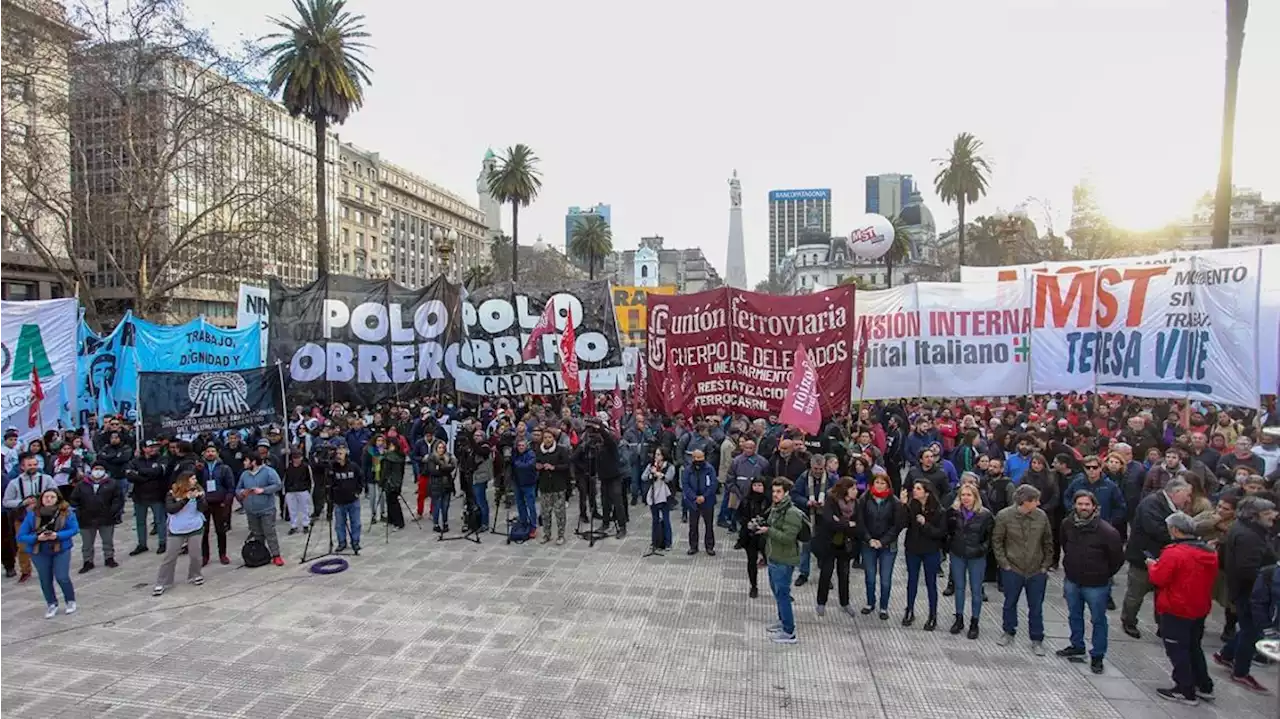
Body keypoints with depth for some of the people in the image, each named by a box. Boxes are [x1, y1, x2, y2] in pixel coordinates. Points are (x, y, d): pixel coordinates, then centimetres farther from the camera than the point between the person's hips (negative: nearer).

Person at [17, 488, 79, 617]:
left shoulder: (66, 511, -13)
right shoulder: (32, 514, -11)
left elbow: (75, 528, -12)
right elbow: (21, 536, -8)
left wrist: (58, 535, -27)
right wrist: (37, 537, -25)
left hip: (61, 549, -2)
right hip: (39, 552, 2)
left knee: (62, 577, -4)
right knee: (45, 580, 11)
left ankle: (70, 601, 21)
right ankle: (52, 605, 32)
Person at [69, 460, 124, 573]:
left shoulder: (112, 483, -2)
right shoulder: (81, 484, 1)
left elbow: (119, 498, -2)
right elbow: (74, 500, 6)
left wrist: (114, 511, -10)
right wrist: (78, 514, -2)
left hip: (106, 520, -1)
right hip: (86, 520, 1)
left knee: (108, 541, 11)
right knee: (87, 543, 10)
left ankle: (109, 558, 26)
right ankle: (88, 562, 23)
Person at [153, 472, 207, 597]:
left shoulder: (198, 491, -1)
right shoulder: (172, 493, -5)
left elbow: (203, 509, -8)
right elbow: (170, 509, -18)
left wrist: (199, 497, -26)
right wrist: (186, 499, -25)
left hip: (195, 528, 1)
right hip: (177, 530, -1)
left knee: (195, 554, 2)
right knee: (170, 557, 2)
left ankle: (195, 575, 25)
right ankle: (161, 583, 12)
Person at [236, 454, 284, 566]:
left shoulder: (268, 471, -9)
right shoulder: (244, 474, 10)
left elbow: (278, 485, -14)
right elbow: (238, 488, 20)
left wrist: (263, 490, -22)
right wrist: (241, 492, -4)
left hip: (266, 509, -6)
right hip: (251, 511, 6)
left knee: (270, 533, -6)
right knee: (257, 535, 14)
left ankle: (276, 556, -1)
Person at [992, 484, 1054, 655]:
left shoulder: (1042, 516, -8)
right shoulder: (1004, 516, -13)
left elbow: (1048, 542, 4)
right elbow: (997, 541, -5)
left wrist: (1046, 565, 3)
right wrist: (1004, 563, -8)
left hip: (1037, 571, 1)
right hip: (1012, 570, -1)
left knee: (1036, 607, 11)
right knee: (1010, 603, 15)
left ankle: (1037, 640, 27)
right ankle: (1009, 633, 35)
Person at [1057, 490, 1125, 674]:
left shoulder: (1106, 531, -21)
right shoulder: (1067, 524, -6)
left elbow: (1118, 558, -9)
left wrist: (1105, 575, 1)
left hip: (1096, 584, -5)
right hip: (1072, 581, 5)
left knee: (1098, 620, 9)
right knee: (1074, 616, 19)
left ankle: (1097, 656, 22)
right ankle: (1077, 646, 38)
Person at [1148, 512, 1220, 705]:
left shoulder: (1174, 552, -23)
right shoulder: (1209, 553, 2)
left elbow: (1157, 578, -22)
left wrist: (1152, 565, -2)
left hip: (1176, 611, -8)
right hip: (1200, 610, 8)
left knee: (1177, 650, 5)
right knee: (1194, 647, 23)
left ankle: (1186, 692, 12)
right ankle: (1204, 687, 32)